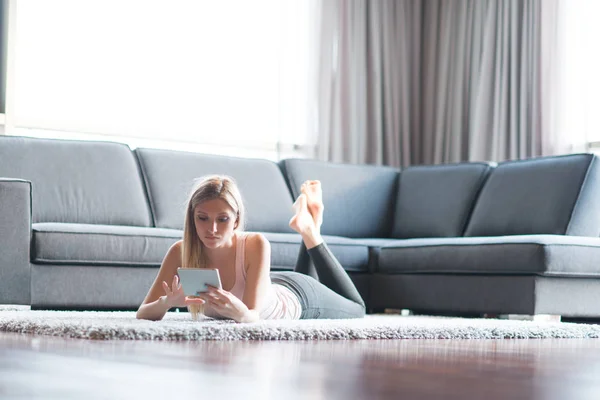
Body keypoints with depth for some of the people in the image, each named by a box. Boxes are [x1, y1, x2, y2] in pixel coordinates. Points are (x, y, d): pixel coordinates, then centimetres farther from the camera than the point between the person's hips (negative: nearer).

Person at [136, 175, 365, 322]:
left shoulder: (256, 244, -42)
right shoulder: (180, 252, -34)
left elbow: (254, 315, -44)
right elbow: (142, 314, -36)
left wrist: (239, 312, -68)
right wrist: (166, 302, -58)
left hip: (295, 297, -4)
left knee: (356, 308, 30)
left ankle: (310, 232, 31)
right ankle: (307, 230, 42)